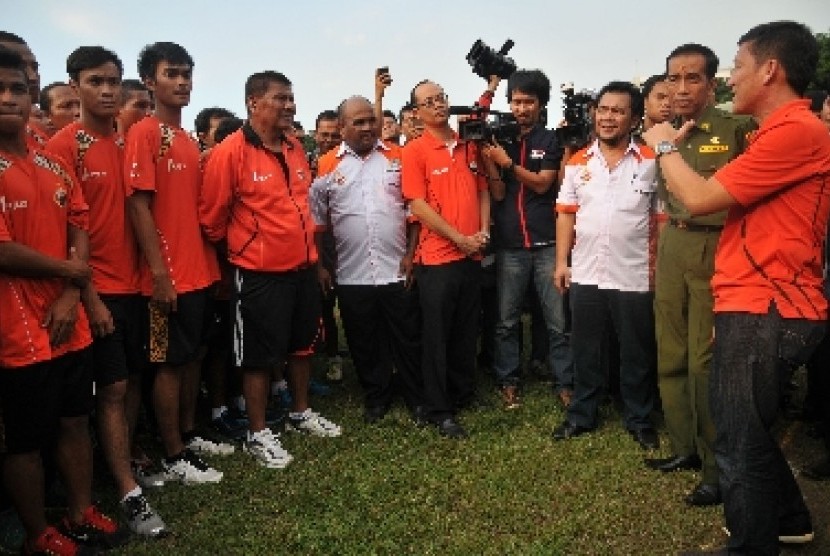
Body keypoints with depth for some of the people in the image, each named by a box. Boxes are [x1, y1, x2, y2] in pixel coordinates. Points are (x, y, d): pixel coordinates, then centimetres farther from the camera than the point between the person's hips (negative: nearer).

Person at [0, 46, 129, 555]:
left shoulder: (55, 166, 9)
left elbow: (80, 231, 7)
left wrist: (71, 296, -6)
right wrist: (67, 270, -6)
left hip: (71, 322, 6)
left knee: (76, 421, 16)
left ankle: (81, 515, 32)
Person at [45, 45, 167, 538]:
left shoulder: (128, 142, 8)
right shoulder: (63, 147, -9)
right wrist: (89, 296, -13)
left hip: (136, 282, 6)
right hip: (100, 289, -5)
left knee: (135, 377, 14)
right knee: (112, 387, 0)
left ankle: (127, 457, 31)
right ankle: (130, 493, 9)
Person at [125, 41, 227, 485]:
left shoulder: (189, 141, 14)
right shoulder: (144, 133, -10)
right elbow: (138, 205, -16)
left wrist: (210, 261, 15)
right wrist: (159, 272, -20)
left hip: (199, 270, 8)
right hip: (169, 275, -8)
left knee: (192, 355, 16)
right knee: (169, 362, 2)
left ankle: (189, 436, 31)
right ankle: (174, 457, 14)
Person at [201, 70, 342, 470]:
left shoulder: (295, 148, 7)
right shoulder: (231, 152, -15)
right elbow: (212, 216, -10)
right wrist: (241, 247, 3)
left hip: (303, 267, 7)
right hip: (259, 273, -7)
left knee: (302, 344, 19)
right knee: (260, 355, 5)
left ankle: (300, 413, 38)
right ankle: (258, 434, 20)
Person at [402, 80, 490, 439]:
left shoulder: (468, 146, 12)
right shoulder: (415, 150, -6)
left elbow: (483, 190, 16)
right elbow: (418, 204, -12)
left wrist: (484, 231, 1)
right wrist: (459, 238, -13)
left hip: (471, 255, 6)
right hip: (437, 256, -5)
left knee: (467, 331, 16)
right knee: (437, 335, 2)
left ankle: (465, 393, 32)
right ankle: (439, 411, 12)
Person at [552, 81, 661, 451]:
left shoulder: (652, 161, -2)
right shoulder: (578, 162, 6)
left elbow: (662, 217, -1)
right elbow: (566, 213, 7)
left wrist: (661, 266, -5)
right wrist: (561, 261, 2)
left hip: (634, 276, -2)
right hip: (585, 274, 3)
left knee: (637, 354, 10)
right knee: (584, 350, 13)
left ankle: (639, 420, 27)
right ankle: (581, 414, 28)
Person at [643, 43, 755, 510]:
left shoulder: (736, 131, -7)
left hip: (715, 248, -6)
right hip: (672, 248, 6)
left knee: (705, 362, -5)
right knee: (671, 355, 11)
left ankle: (718, 468, 9)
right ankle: (684, 448, 27)